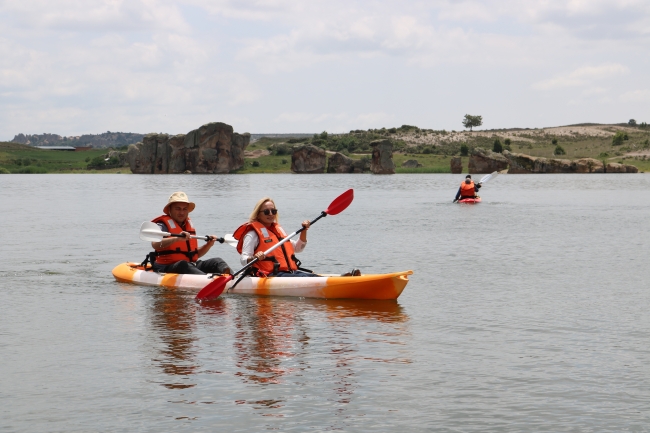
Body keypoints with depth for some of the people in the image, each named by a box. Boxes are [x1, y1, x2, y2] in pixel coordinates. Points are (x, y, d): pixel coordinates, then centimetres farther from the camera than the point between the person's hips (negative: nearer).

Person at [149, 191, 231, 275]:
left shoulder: (189, 225, 21)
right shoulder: (163, 225, -3)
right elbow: (155, 244, -26)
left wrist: (208, 245, 7)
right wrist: (177, 239, -39)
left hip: (191, 265, 7)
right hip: (168, 268, -7)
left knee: (216, 261, -11)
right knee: (183, 265, -38)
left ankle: (227, 274, -45)